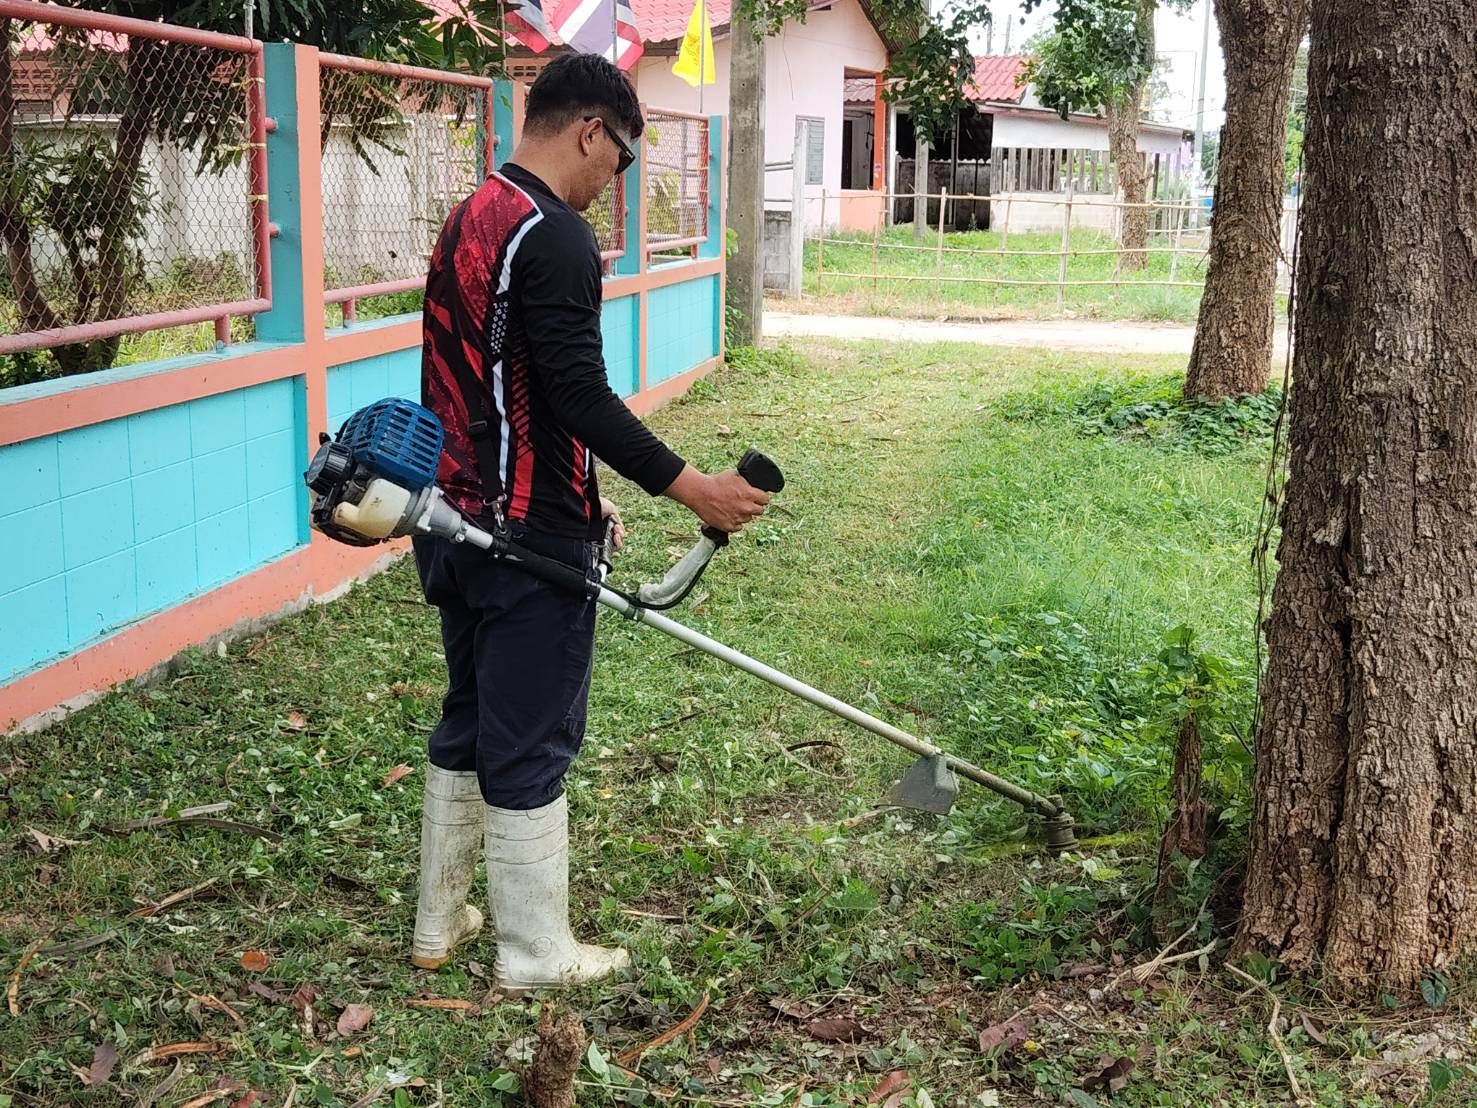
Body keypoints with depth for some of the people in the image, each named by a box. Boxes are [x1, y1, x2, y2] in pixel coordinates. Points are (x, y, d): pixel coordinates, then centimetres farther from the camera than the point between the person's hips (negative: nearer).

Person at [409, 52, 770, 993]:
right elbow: (580, 397, -24)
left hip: (460, 520, 10)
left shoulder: (471, 218, 12)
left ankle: (442, 921, 30)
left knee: (468, 725, 19)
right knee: (531, 747, 2)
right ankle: (536, 954, 15)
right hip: (531, 537, -9)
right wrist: (696, 490, -19)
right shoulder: (555, 237, -18)